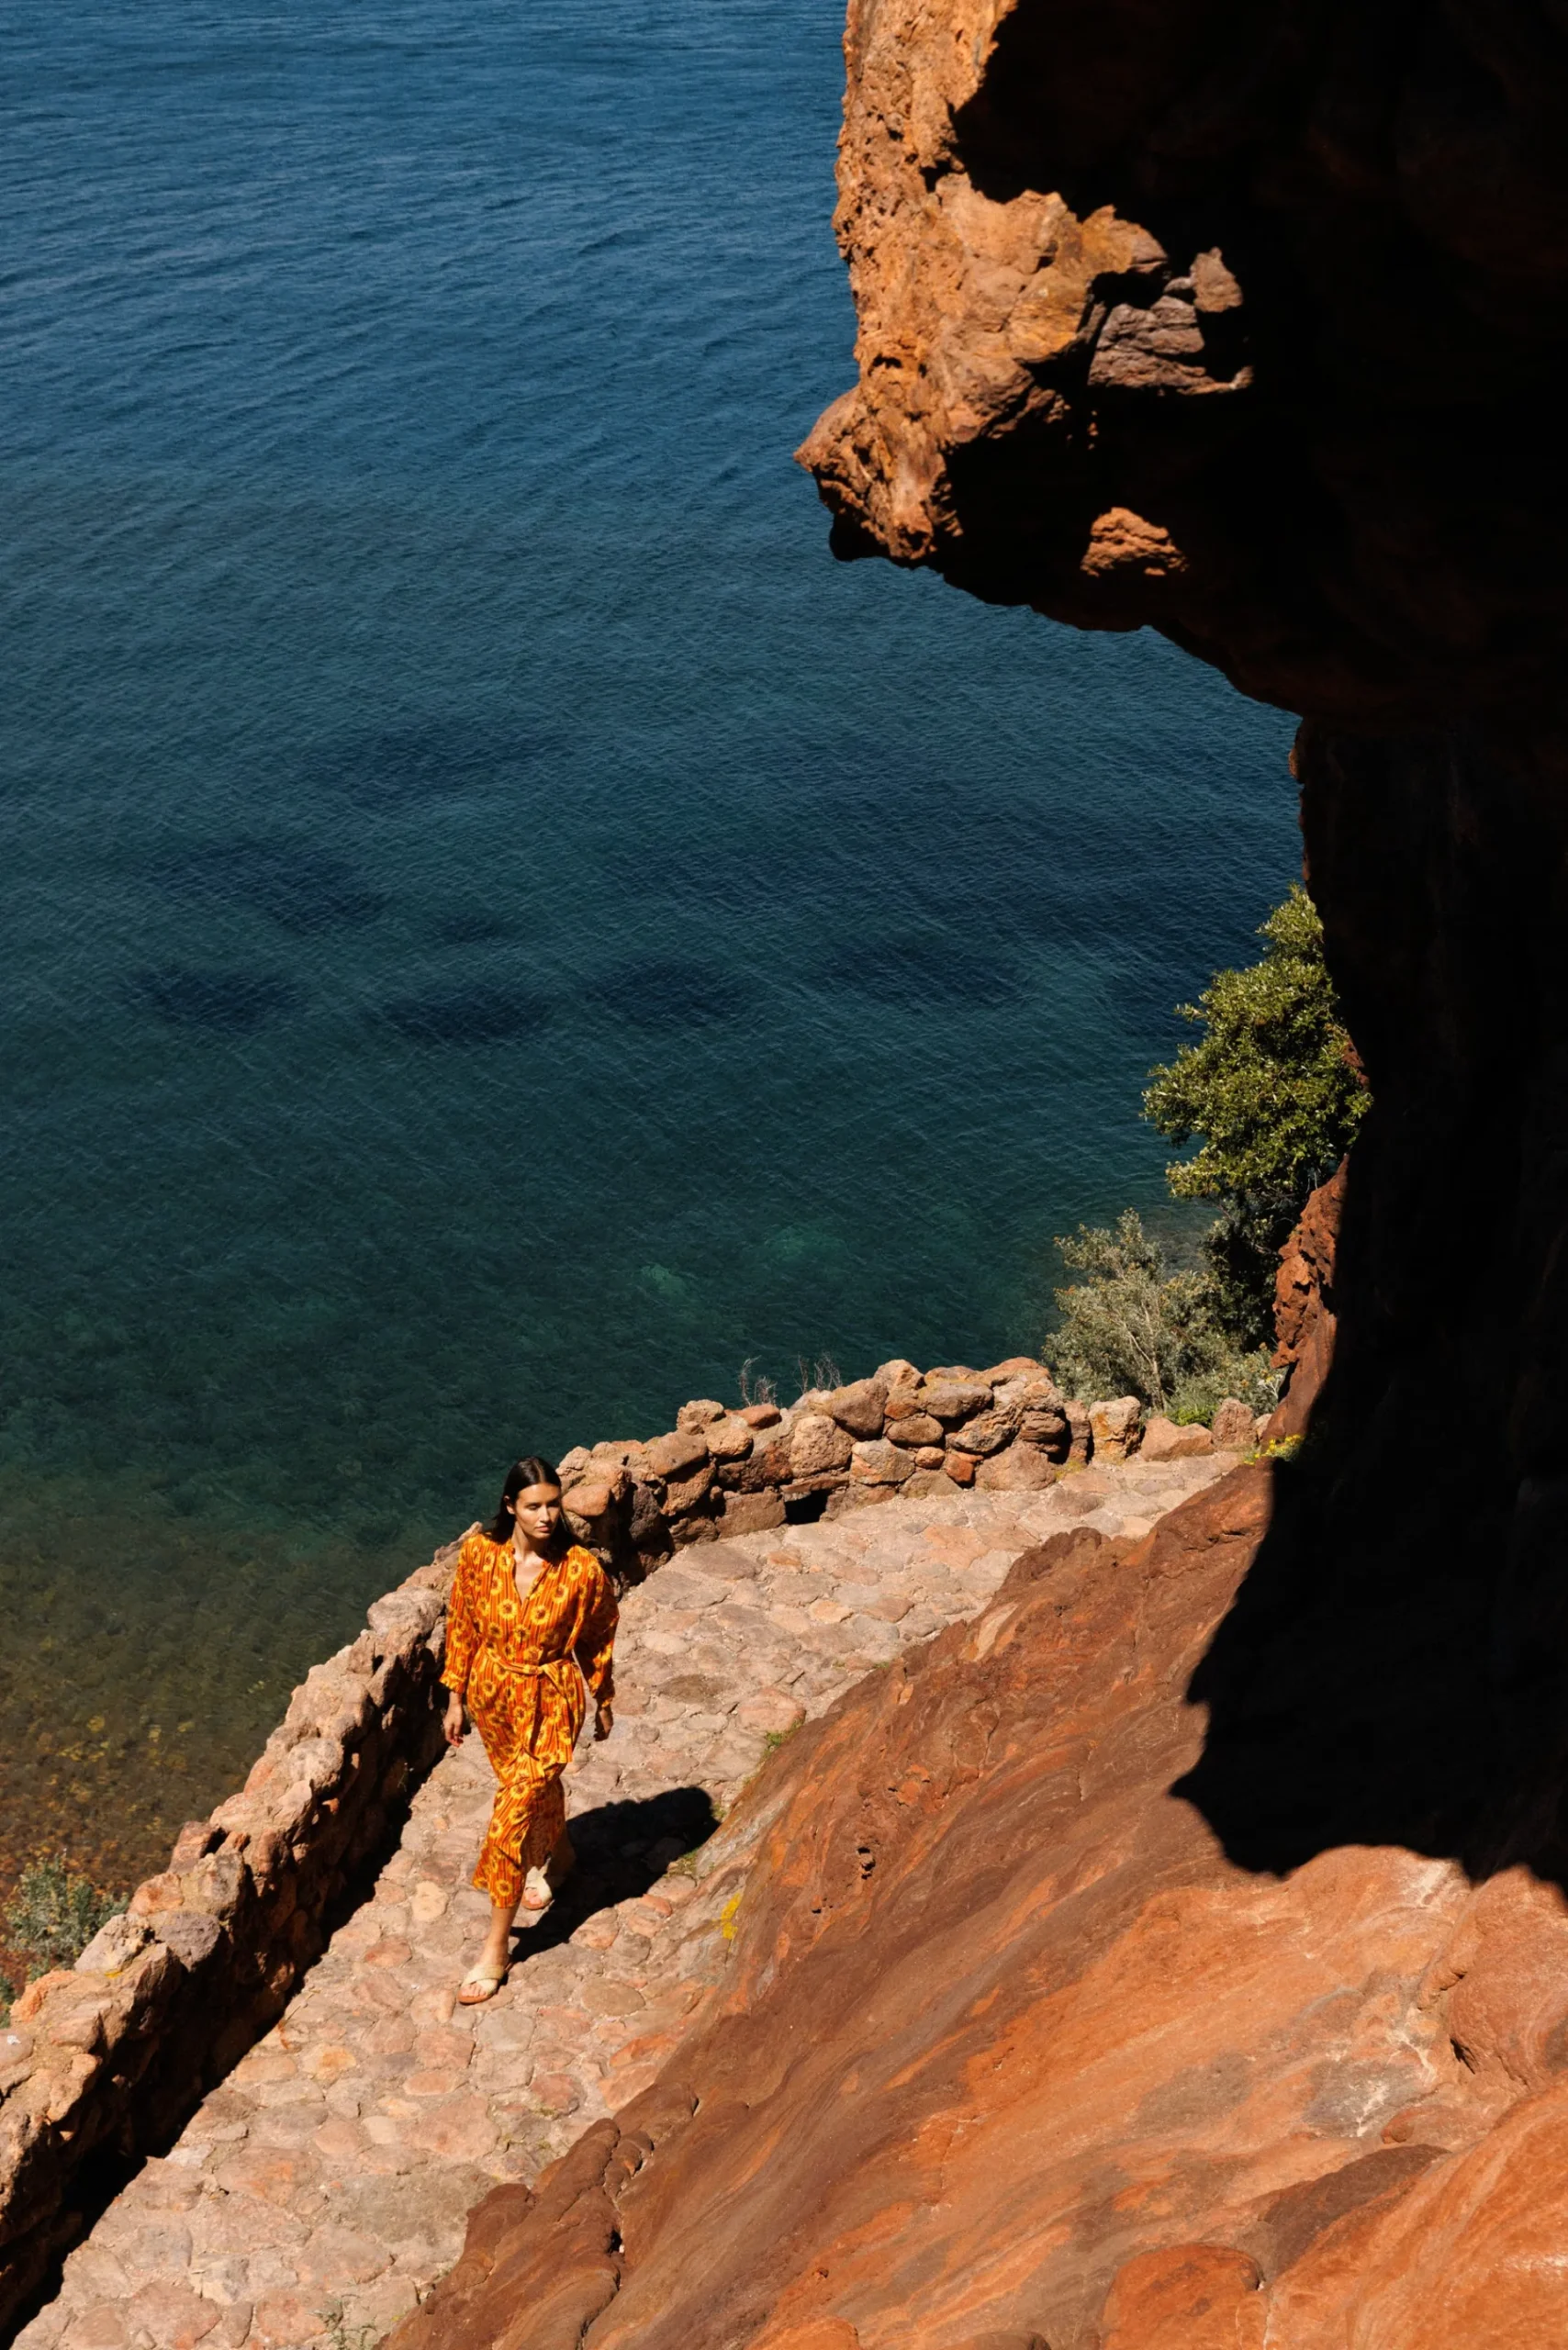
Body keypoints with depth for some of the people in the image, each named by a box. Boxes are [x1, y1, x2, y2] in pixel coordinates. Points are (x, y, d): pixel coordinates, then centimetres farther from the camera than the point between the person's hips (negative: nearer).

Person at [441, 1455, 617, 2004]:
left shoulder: (582, 1570, -21)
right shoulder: (479, 1554, -15)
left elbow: (597, 1641, -5)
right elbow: (462, 1626, -2)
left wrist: (603, 1703, 6)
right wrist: (456, 1697, 4)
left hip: (549, 1699, -3)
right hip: (493, 1691, 3)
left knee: (513, 1814, -5)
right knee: (534, 1785, 27)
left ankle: (496, 1948, 8)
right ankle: (556, 1856, 60)